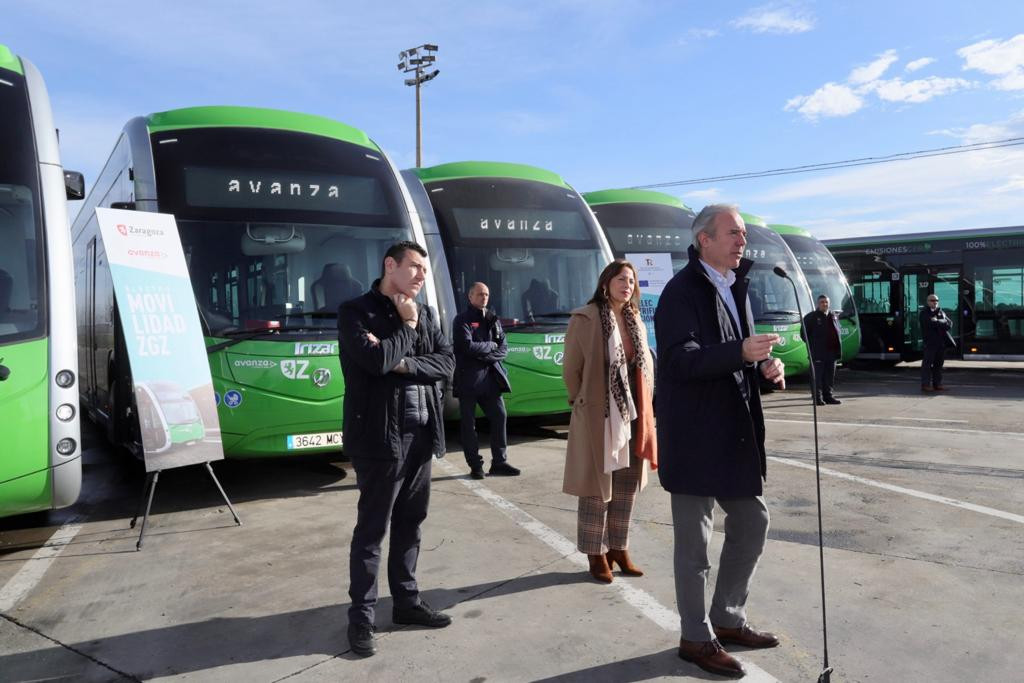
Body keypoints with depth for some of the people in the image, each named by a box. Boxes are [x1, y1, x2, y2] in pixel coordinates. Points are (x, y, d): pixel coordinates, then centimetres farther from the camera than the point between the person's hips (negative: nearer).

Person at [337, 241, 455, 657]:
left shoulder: (425, 314, 12)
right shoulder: (356, 311, -7)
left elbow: (446, 363, 1)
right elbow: (376, 361, -22)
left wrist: (406, 364, -14)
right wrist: (406, 327, -8)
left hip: (420, 435, 6)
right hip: (380, 437, -6)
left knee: (410, 523, 16)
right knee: (371, 529, 3)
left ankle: (406, 601, 30)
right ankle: (361, 616, 17)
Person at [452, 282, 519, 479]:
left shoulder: (493, 320, 14)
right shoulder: (462, 320, -3)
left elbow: (503, 349, 6)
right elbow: (468, 346, -17)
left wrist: (485, 356, -11)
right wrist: (490, 346, -5)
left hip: (490, 378, 5)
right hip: (468, 379, -5)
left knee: (499, 416, 3)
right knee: (469, 423, 1)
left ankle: (499, 462, 14)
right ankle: (475, 466, 10)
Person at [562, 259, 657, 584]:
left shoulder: (636, 321, 11)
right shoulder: (585, 319, -10)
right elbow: (571, 370, -7)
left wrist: (644, 407, 9)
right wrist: (585, 404, -1)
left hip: (632, 417, 7)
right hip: (599, 417, -7)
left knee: (627, 487, 13)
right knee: (597, 489, 4)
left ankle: (618, 548, 27)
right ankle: (596, 554, 17)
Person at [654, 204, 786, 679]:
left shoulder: (735, 287, 16)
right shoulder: (683, 291, -13)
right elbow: (681, 360, -24)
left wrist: (766, 365, 0)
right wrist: (741, 352, -34)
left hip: (735, 431, 9)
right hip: (695, 435, -9)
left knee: (752, 522, 16)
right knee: (694, 542, 3)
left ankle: (728, 619, 34)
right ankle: (697, 638, 20)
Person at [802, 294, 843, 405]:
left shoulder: (834, 316, 15)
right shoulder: (810, 317, -2)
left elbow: (839, 330, 25)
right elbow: (804, 333, -2)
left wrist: (837, 345, 12)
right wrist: (812, 345, -5)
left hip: (831, 352, 5)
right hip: (818, 353, -5)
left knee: (829, 376, 9)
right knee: (818, 376, -4)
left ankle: (828, 396, 17)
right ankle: (818, 397, 0)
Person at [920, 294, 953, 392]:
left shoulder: (941, 312, 19)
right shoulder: (924, 312, 0)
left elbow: (950, 324, 8)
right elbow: (930, 323, -16)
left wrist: (937, 322, -8)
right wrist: (942, 323, -7)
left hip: (941, 342, 6)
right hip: (930, 341, -6)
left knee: (938, 364, 8)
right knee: (927, 363, -6)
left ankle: (937, 384, 13)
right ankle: (925, 384, -5)